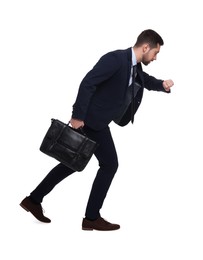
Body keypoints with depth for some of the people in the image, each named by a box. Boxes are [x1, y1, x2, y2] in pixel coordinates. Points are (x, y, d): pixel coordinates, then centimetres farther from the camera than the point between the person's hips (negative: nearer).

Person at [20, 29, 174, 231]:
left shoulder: (135, 68, 9)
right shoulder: (115, 58, -19)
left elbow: (147, 81, 28)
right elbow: (87, 83, -25)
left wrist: (163, 85, 5)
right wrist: (78, 115, -27)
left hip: (95, 120, 9)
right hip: (91, 119, -9)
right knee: (109, 164, -3)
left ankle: (33, 199, 21)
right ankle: (91, 217, 5)